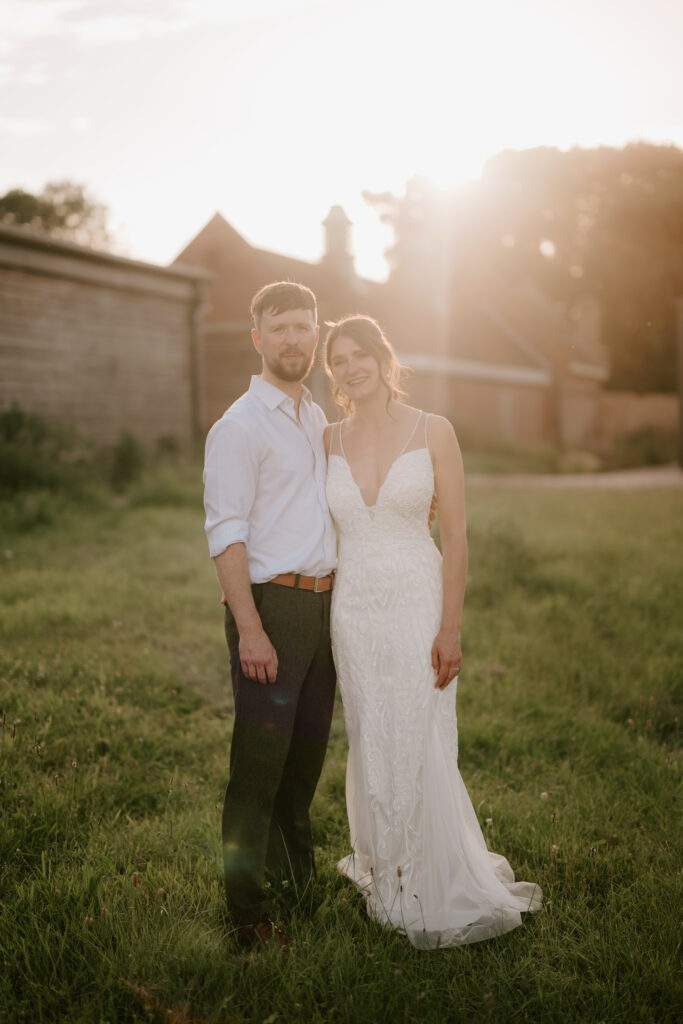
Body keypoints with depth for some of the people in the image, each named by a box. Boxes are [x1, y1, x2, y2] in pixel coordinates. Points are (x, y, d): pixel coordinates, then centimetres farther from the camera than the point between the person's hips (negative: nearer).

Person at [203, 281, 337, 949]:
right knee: (259, 760, -3)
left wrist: (342, 603, 15)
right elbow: (225, 535, -14)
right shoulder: (238, 427, -9)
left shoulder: (318, 421, 15)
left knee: (307, 749, 17)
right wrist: (250, 630, -20)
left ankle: (295, 870, 34)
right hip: (270, 601, -7)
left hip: (324, 600, 7)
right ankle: (247, 908, 9)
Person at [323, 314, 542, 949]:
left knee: (422, 749, 1)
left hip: (418, 604, -3)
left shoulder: (434, 432, -5)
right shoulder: (328, 442, 4)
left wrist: (450, 628, -11)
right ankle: (387, 875, 31)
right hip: (354, 609, 3)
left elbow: (455, 536, -6)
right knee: (371, 749, 12)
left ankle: (440, 890, 19)